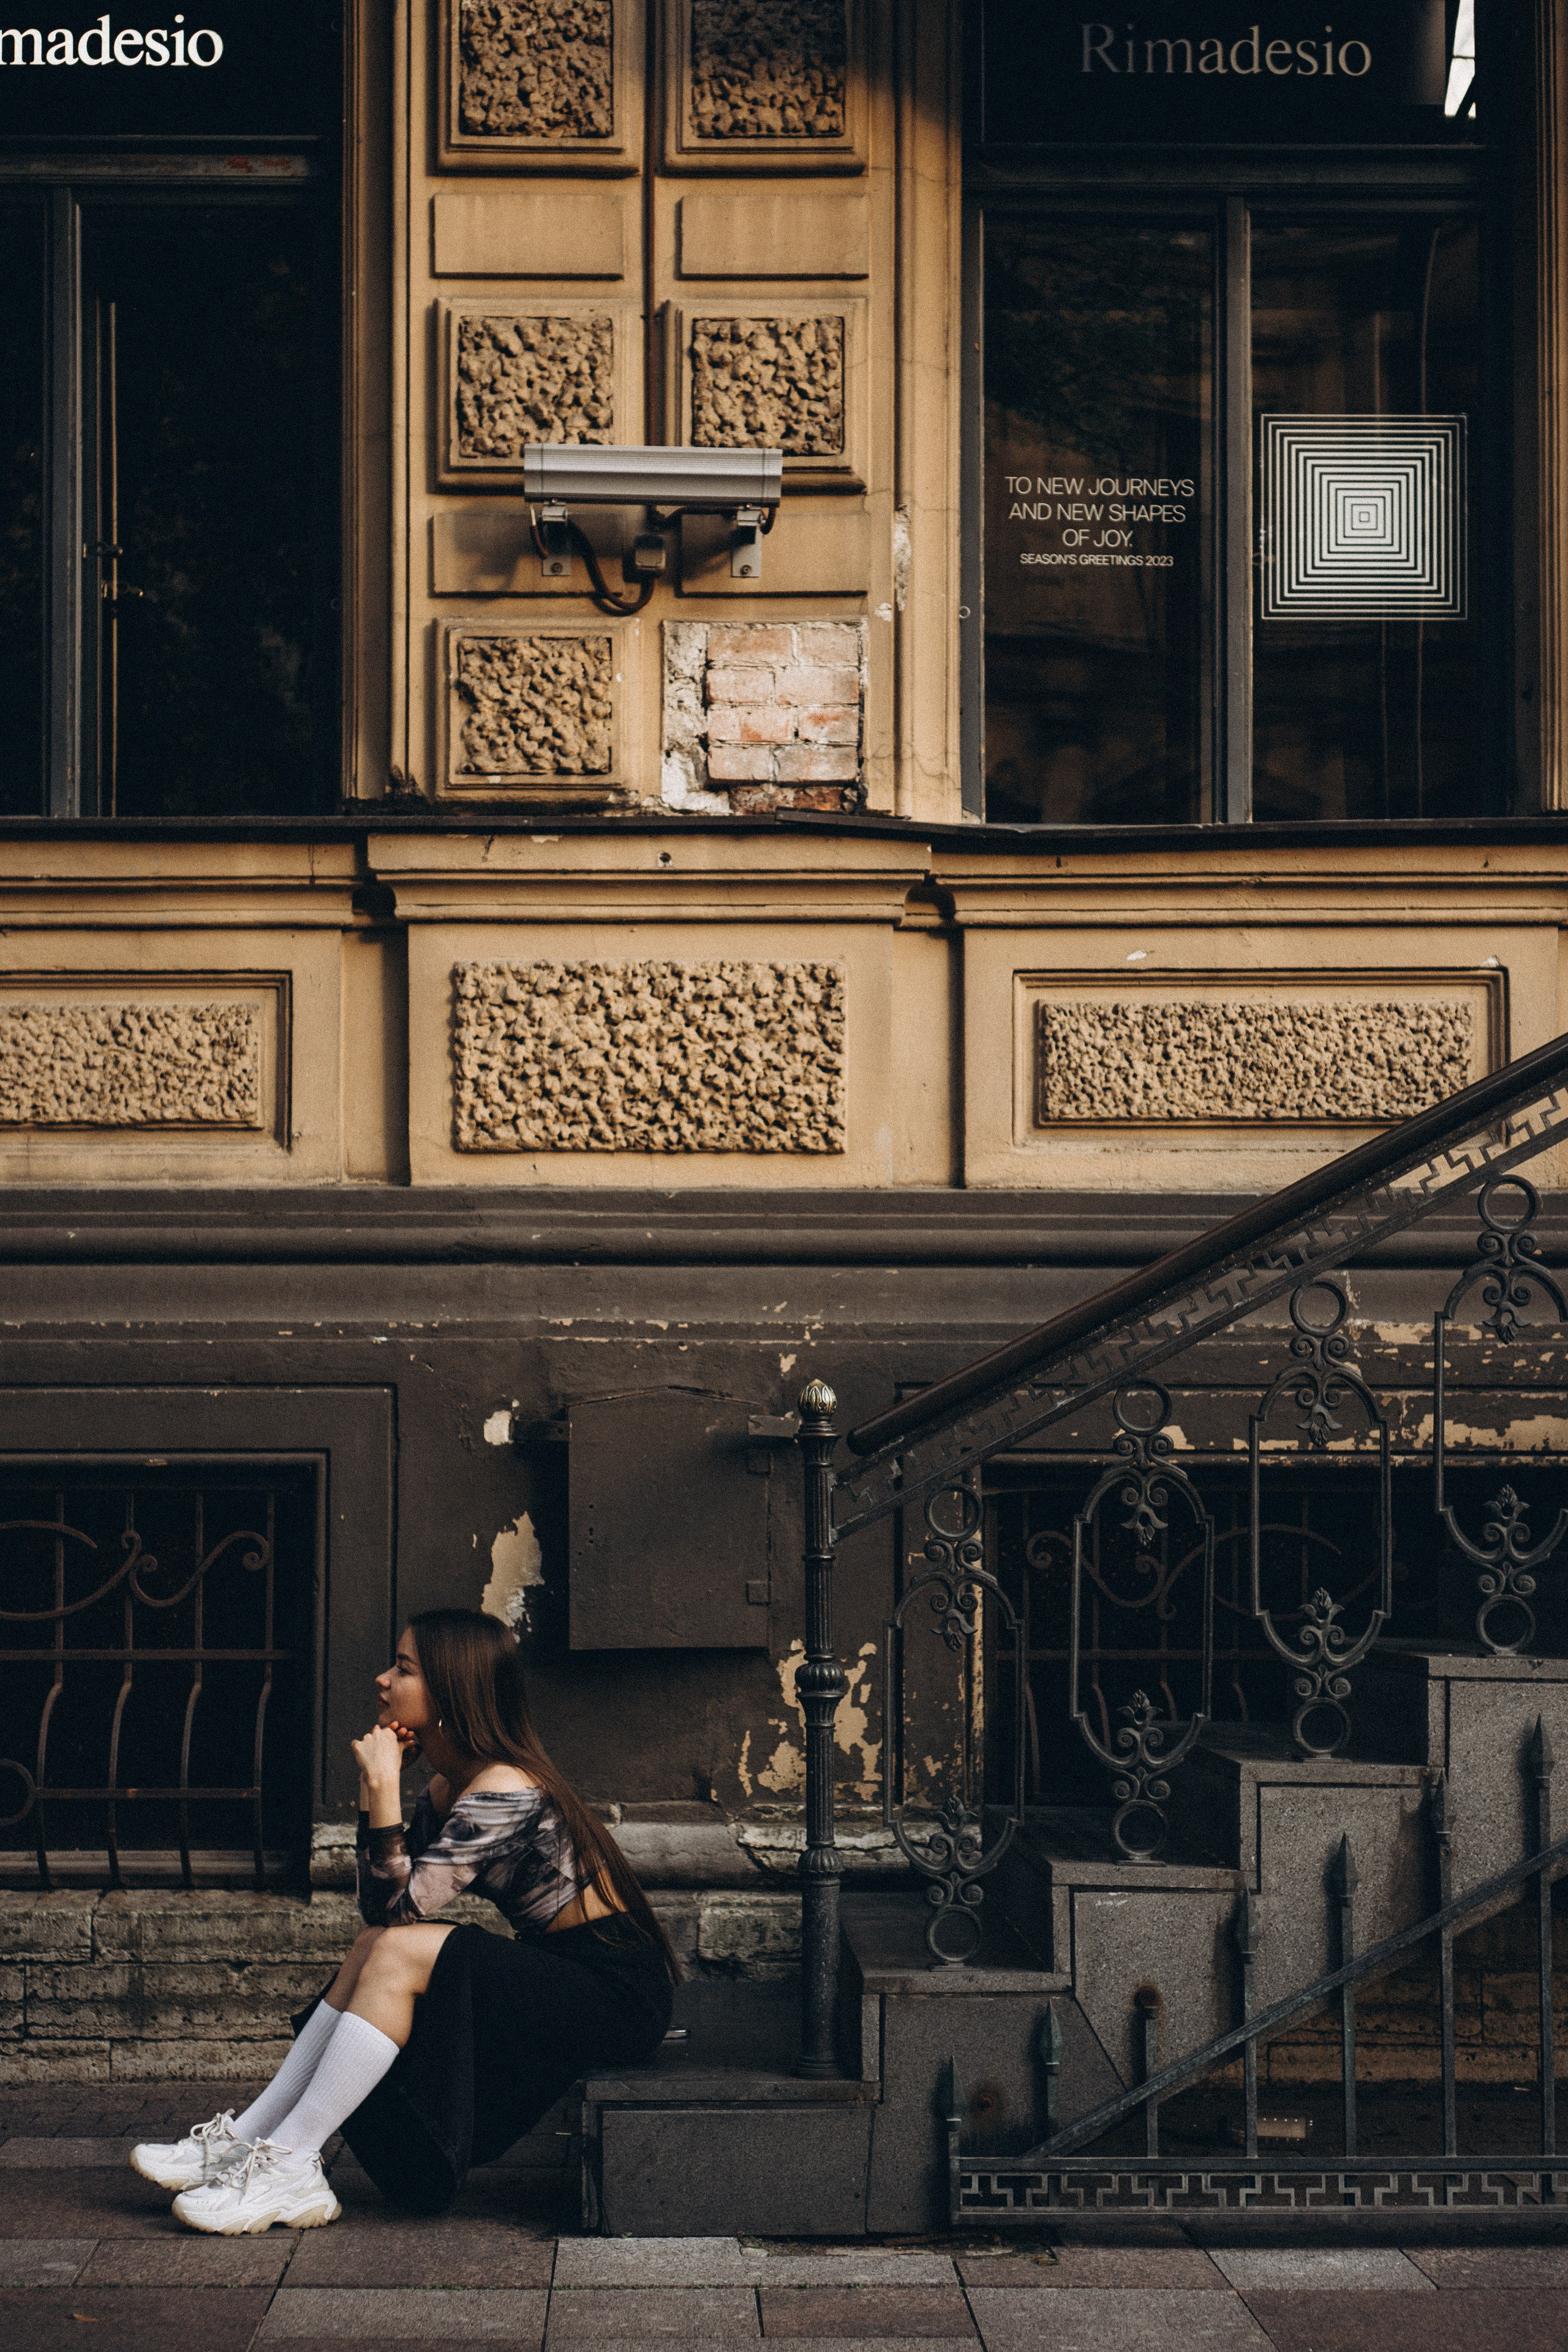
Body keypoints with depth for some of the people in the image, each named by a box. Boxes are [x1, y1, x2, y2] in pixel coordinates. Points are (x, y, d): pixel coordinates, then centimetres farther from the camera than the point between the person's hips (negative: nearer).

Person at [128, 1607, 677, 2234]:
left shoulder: (503, 1792, -20)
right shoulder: (450, 1786, 9)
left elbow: (399, 1910, -21)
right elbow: (380, 1908, 7)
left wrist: (382, 1788, -23)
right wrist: (375, 1789, -2)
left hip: (618, 1995, -9)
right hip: (557, 1977, 9)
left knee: (399, 1952, -20)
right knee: (376, 1949, -1)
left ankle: (289, 2163, -14)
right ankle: (247, 2139, -1)